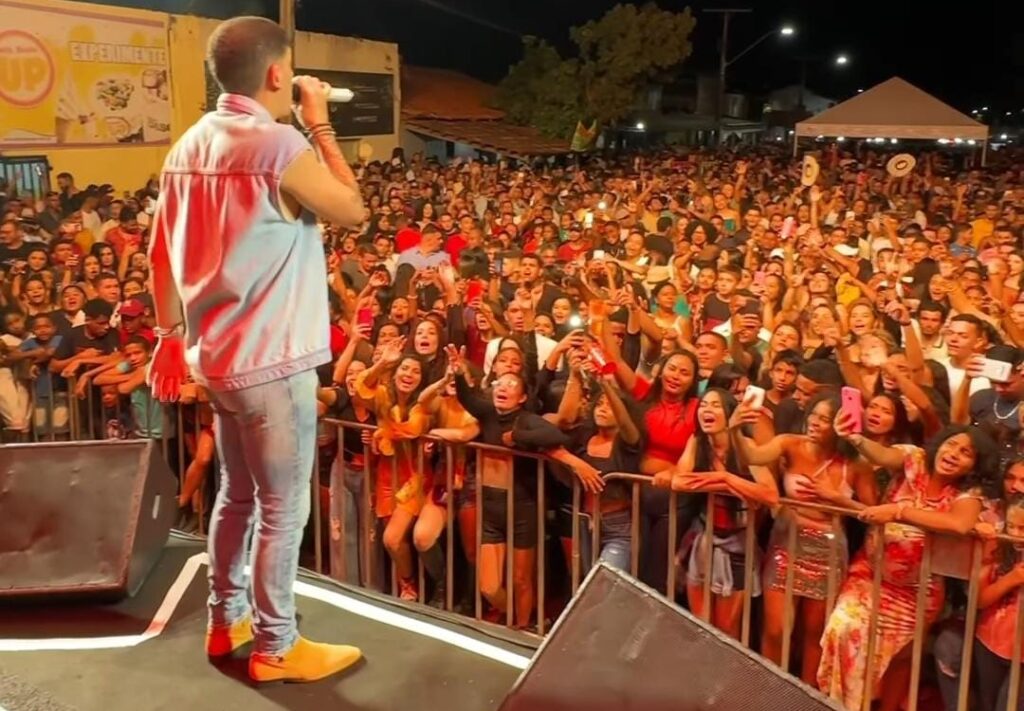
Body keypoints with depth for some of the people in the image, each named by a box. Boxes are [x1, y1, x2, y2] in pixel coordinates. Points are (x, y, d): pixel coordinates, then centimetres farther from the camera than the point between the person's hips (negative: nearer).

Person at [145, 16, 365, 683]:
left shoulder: (191, 144, 8)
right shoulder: (277, 142, -17)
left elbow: (161, 252, 11)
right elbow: (353, 209, -6)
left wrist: (170, 334, 18)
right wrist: (320, 125, 0)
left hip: (218, 352, 8)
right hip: (273, 358, -8)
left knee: (238, 493, 20)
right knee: (283, 507, 4)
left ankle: (227, 621, 33)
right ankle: (276, 647, 16)